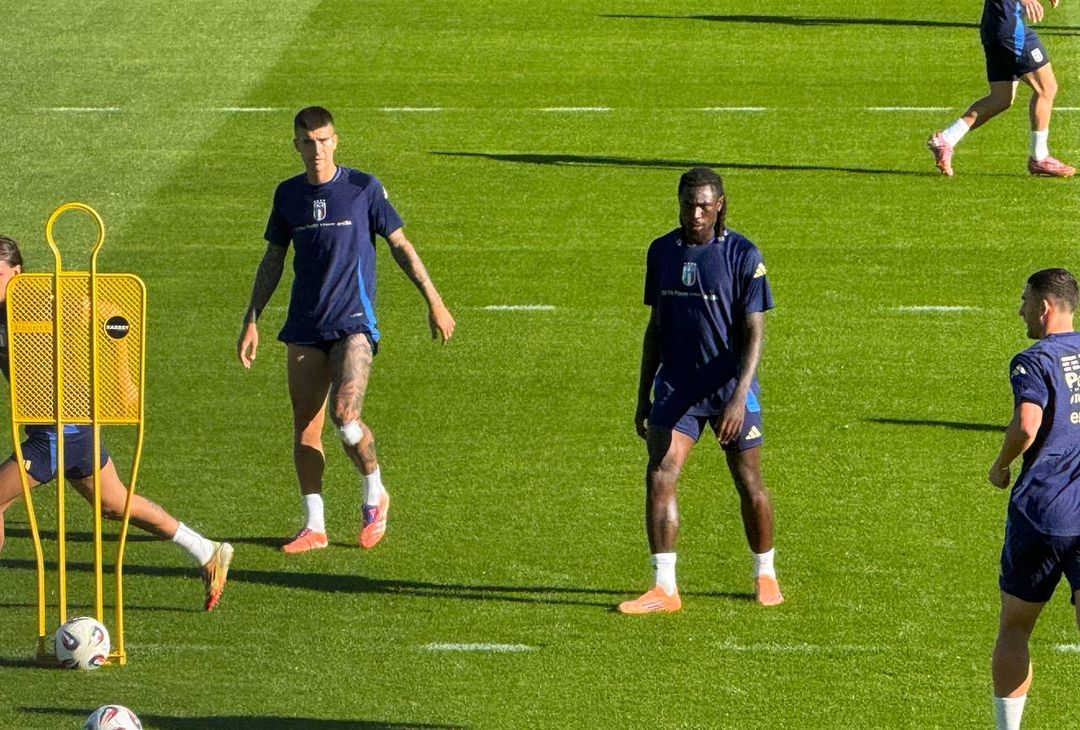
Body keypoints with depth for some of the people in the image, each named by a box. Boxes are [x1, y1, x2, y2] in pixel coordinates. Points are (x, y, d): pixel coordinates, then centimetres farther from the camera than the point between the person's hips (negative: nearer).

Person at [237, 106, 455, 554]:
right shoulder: (288, 195, 8)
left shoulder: (364, 189, -3)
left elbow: (400, 246, 3)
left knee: (344, 413, -19)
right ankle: (314, 525, 9)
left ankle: (375, 495, 6)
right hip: (304, 328, 4)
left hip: (353, 322, -4)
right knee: (305, 426, 1)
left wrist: (434, 302, 1)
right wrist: (251, 321, 13)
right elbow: (272, 261, 17)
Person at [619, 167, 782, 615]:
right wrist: (643, 396, 14)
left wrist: (739, 397, -23)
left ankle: (765, 575, 27)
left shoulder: (743, 256, -10)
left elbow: (754, 334, -12)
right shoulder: (662, 252, 5)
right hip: (675, 388, 3)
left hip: (731, 389, -3)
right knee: (659, 477, -11)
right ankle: (664, 588, -10)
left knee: (749, 484, 6)